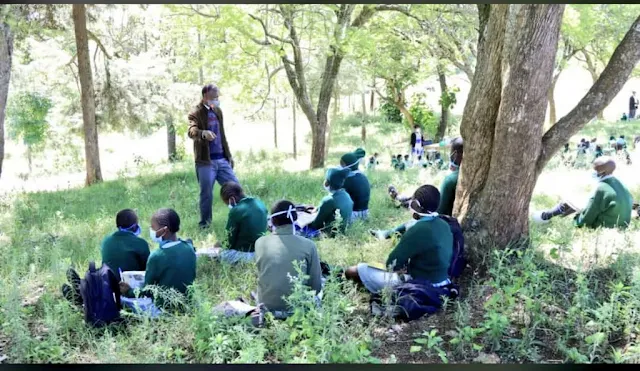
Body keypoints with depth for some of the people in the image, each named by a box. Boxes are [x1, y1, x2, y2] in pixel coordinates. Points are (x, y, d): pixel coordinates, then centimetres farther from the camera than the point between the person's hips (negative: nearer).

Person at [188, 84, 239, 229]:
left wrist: (229, 155, 20)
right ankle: (205, 223, 15)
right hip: (206, 161, -6)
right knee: (206, 194, 0)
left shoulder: (218, 111, 13)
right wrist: (203, 133, -49)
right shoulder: (196, 113, -9)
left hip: (222, 159, 6)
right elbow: (192, 131, -28)